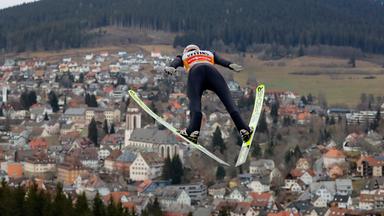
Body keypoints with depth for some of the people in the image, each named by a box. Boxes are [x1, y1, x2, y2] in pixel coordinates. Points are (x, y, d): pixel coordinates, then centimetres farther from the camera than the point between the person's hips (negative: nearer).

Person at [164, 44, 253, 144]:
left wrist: (170, 68, -4)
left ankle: (194, 129, -39)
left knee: (194, 99, -14)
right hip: (212, 70, 1)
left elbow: (176, 62, 16)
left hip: (195, 71, -1)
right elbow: (221, 60, 23)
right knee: (227, 99, -5)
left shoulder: (183, 56, 39)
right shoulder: (209, 54, 43)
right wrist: (231, 65, 6)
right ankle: (243, 128, -21)